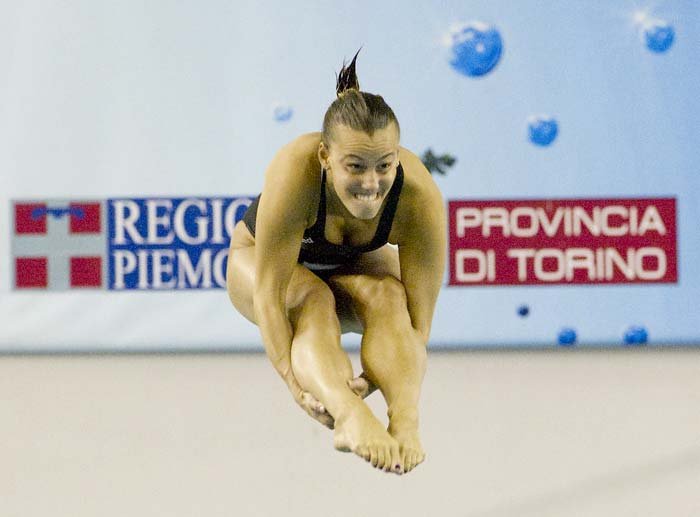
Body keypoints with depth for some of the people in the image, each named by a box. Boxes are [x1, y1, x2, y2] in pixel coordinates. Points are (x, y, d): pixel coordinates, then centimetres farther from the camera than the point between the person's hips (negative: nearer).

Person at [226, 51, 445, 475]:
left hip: (357, 266, 2)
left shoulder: (420, 196, -35)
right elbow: (269, 293, -40)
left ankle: (405, 421, -53)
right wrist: (297, 385, -50)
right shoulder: (294, 173, -41)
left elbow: (419, 320, -33)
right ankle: (350, 417, -60)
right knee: (312, 299, -35)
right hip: (262, 262, -2)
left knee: (388, 295, -32)